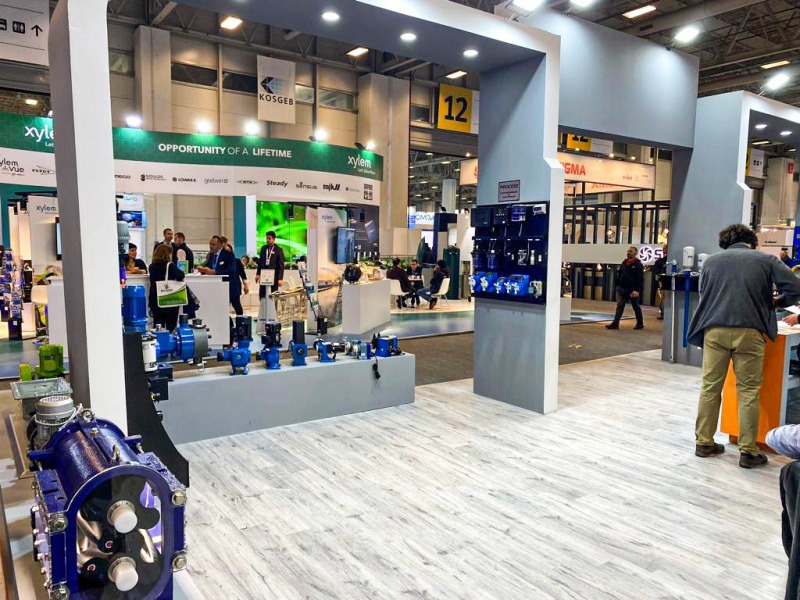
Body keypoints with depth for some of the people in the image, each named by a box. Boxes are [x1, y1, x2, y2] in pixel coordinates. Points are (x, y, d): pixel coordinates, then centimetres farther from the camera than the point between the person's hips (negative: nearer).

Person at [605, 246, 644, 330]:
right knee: (620, 306, -2)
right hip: (622, 288, 5)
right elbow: (619, 275, 14)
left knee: (636, 307, 9)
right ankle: (615, 323, -5)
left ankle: (640, 323, 24)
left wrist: (636, 290, -23)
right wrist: (618, 286, 8)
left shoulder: (638, 264, -10)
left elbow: (640, 279, -16)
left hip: (633, 290, -5)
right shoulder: (624, 263, 9)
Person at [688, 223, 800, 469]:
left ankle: (704, 443, 17)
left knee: (710, 387, 10)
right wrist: (776, 302, 19)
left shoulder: (711, 261, 12)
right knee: (748, 391, 6)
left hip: (715, 329, 2)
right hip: (748, 331, -2)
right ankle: (748, 452, 10)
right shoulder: (766, 260, 6)